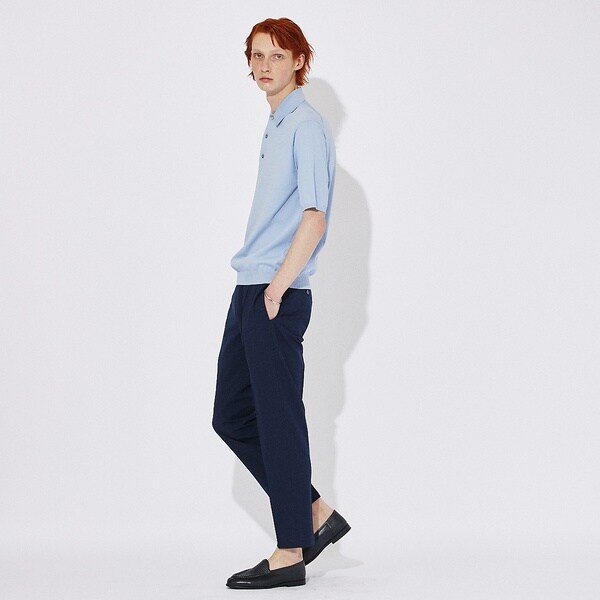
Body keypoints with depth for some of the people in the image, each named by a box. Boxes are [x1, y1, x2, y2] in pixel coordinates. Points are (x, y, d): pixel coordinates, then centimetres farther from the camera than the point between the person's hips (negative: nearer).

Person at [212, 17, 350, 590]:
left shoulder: (306, 125, -9)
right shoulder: (275, 127, 19)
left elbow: (315, 215, -17)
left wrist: (279, 285, -19)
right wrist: (259, 285, 19)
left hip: (278, 296, -10)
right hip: (250, 292, 10)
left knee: (278, 418, -3)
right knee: (232, 415, 12)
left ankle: (290, 552, 5)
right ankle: (315, 514, 19)